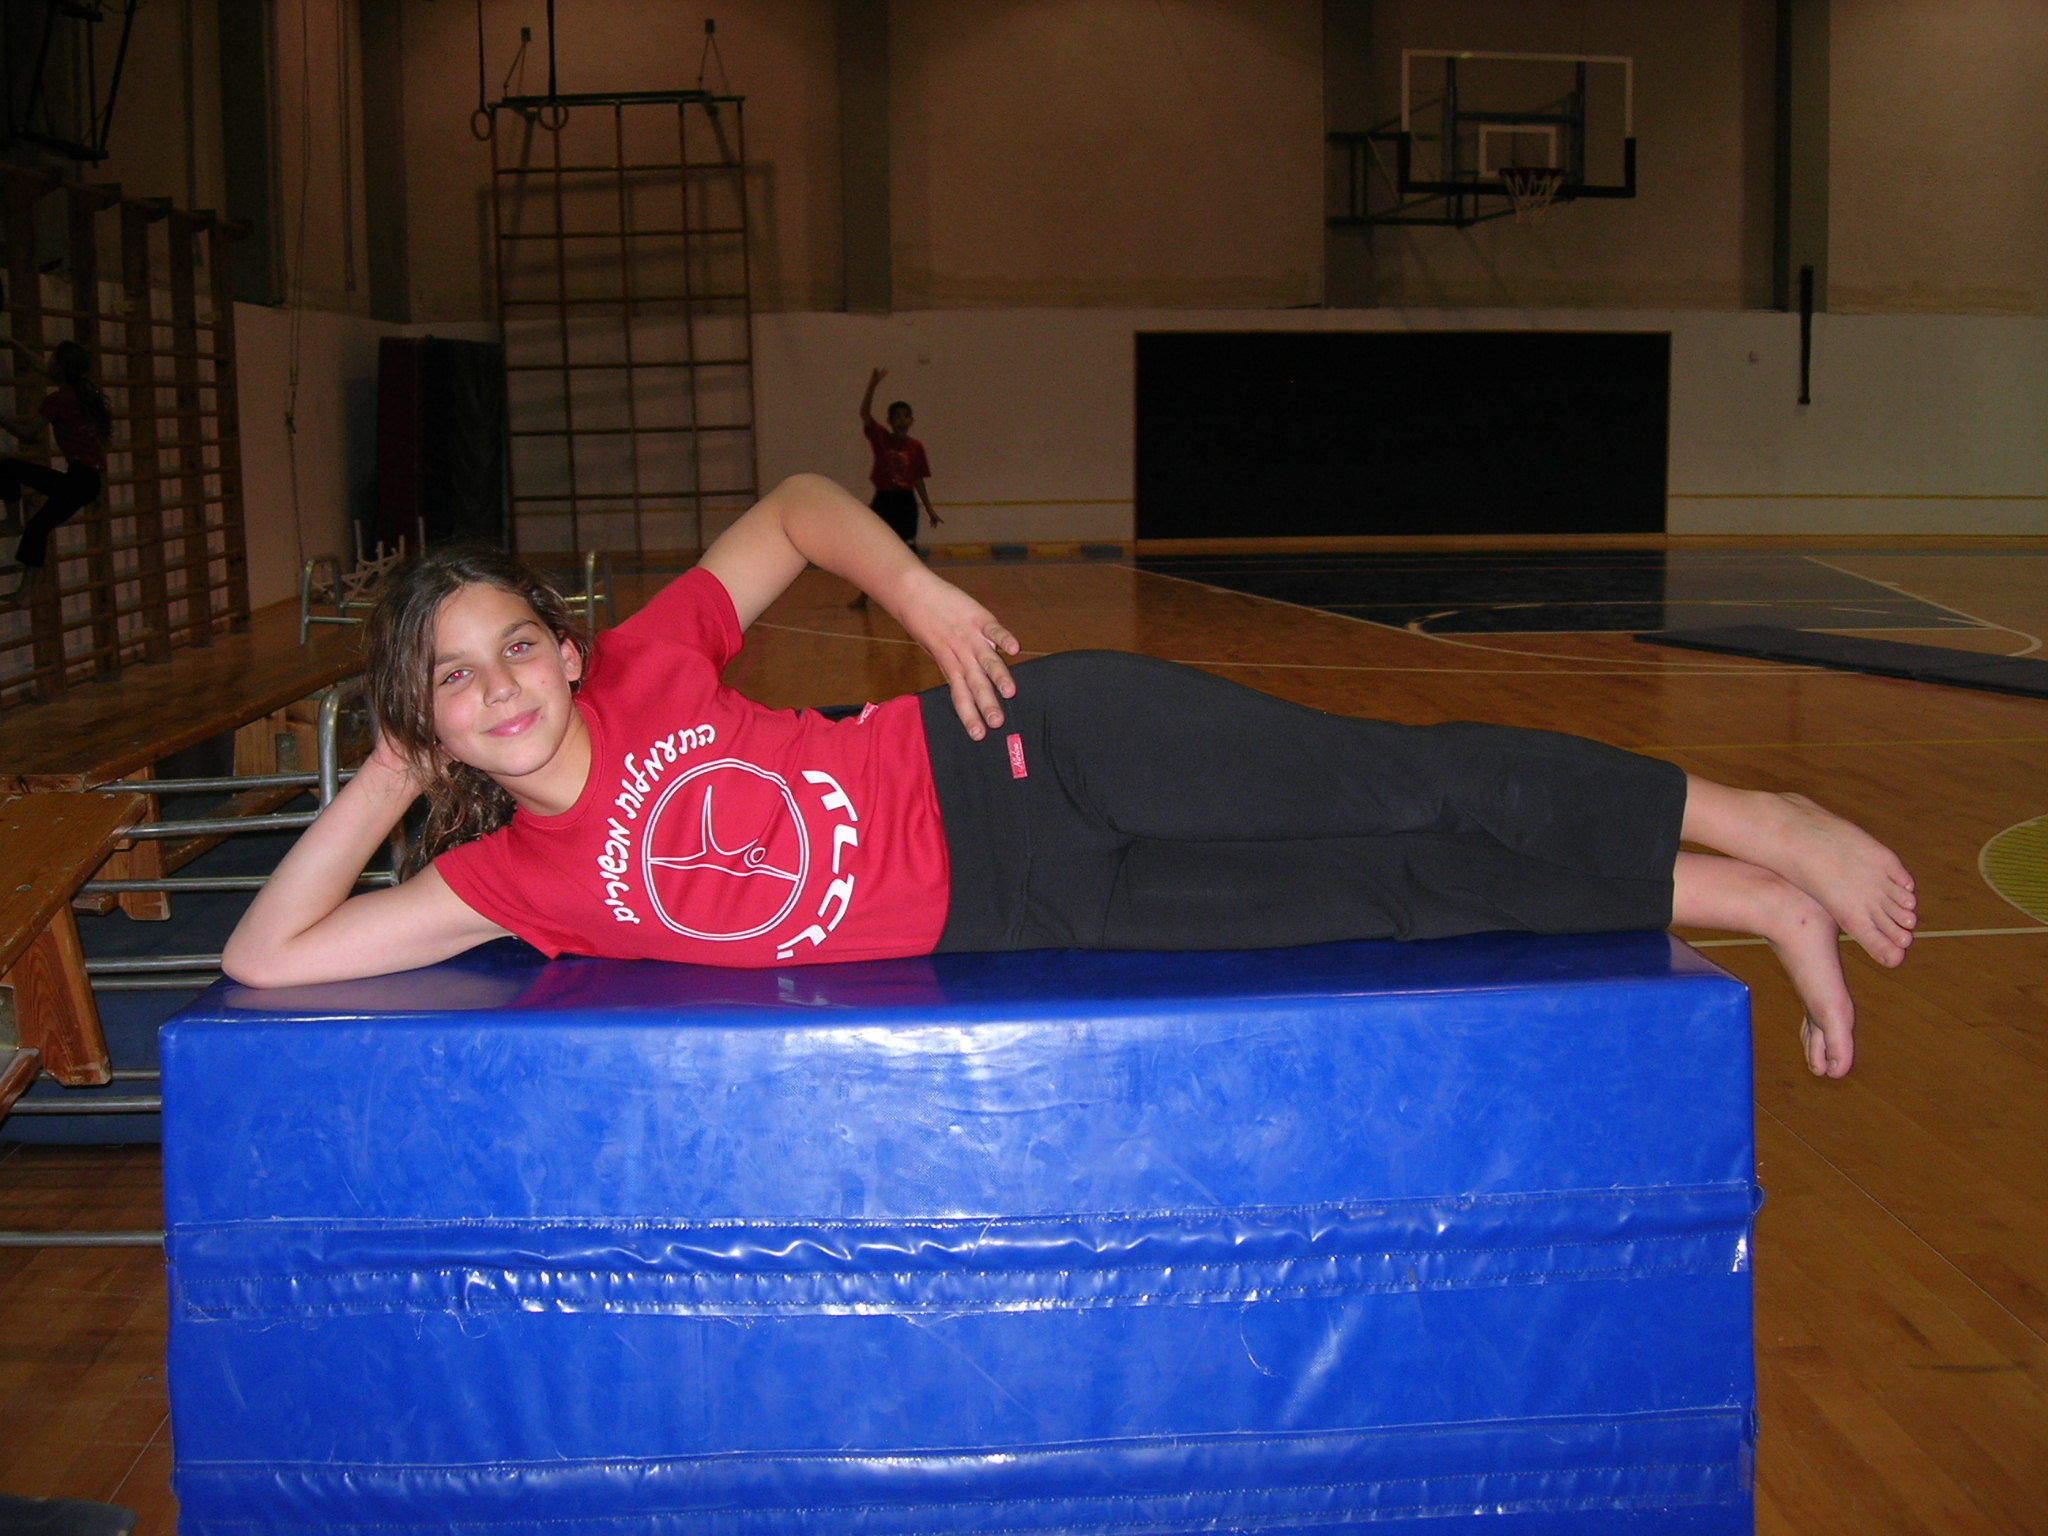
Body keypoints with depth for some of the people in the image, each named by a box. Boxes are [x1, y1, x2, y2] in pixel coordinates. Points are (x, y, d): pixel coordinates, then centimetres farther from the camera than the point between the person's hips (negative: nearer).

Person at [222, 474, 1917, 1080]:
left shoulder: (648, 665, -6)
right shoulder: (517, 879, -1)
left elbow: (796, 504, 7)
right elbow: (266, 960, -2)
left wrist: (917, 587, -9)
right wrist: (382, 786, -6)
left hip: (1032, 759, -1)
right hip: (1020, 923, 2)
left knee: (1407, 791, -8)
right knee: (1407, 902, -1)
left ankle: (1768, 831, 10)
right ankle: (1746, 908, 12)